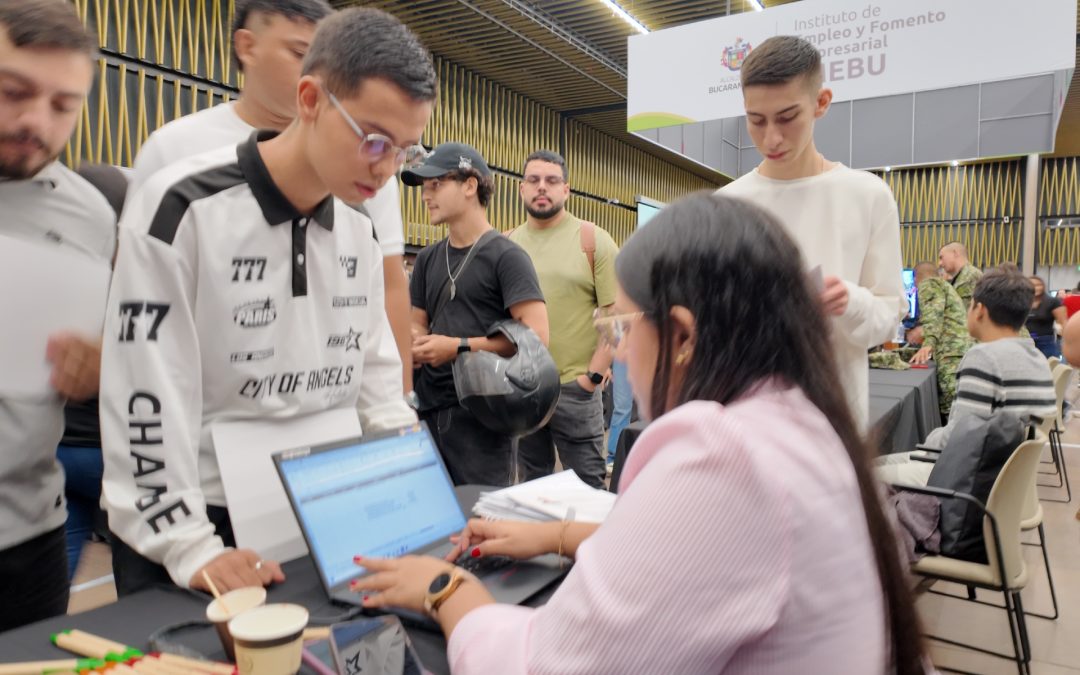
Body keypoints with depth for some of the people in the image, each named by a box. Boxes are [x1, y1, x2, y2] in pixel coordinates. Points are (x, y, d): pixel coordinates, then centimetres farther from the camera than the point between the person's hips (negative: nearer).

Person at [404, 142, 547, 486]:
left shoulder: (506, 256, -6)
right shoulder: (428, 259, 14)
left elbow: (536, 336, -15)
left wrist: (458, 347, -16)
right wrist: (415, 343, -3)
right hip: (427, 408, 6)